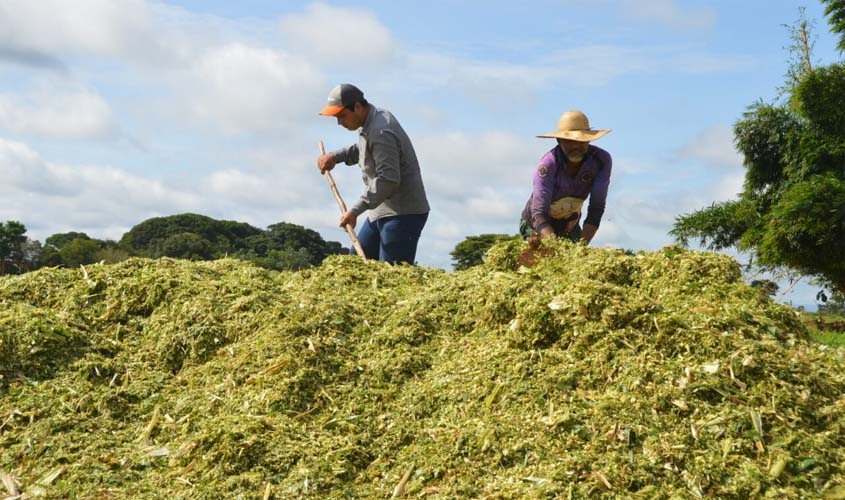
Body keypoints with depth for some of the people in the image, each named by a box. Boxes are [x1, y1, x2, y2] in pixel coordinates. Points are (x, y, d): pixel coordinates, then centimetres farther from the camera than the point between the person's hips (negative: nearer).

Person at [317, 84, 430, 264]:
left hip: (403, 214, -11)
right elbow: (362, 149, 29)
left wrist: (355, 210, -29)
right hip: (382, 211, 11)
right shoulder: (373, 119, 10)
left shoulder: (381, 133, -21)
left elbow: (388, 179, -28)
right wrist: (336, 156, 11)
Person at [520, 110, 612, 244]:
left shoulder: (602, 160, -22)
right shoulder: (548, 165, -31)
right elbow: (539, 214, -37)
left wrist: (582, 245, -36)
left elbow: (596, 207, -22)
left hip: (569, 227, 3)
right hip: (536, 226, -3)